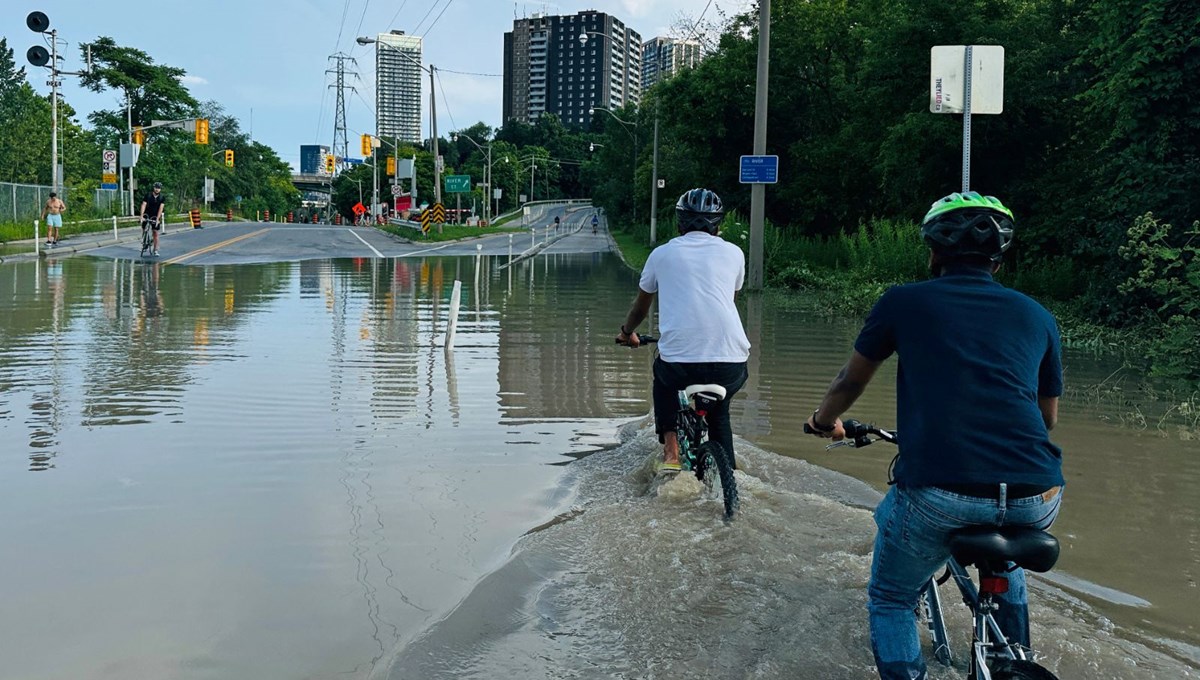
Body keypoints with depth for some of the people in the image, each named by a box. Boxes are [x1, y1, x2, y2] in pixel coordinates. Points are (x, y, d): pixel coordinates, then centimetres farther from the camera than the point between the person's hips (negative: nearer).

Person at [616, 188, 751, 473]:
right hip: (731, 368, 1)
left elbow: (640, 308, 29)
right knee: (719, 410, 33)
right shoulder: (733, 253, 15)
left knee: (663, 377, 35)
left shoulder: (662, 254, 14)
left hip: (680, 363, -1)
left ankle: (671, 452, 23)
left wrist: (627, 332, 50)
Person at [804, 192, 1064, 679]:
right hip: (1037, 502, 4)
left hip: (939, 496, -3)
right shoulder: (1037, 317, 17)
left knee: (890, 600, 22)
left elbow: (850, 382, 22)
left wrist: (823, 421, 43)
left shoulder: (903, 302, 9)